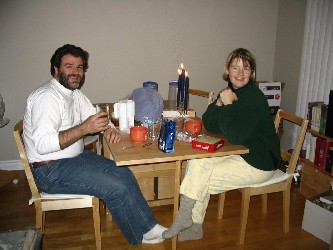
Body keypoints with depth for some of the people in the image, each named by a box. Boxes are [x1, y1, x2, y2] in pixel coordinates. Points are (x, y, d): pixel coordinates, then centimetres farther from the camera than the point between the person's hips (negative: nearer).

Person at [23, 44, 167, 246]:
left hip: (76, 157, 9)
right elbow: (42, 144, -30)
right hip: (51, 170, -9)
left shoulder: (75, 93, 9)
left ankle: (148, 224, 8)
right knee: (116, 188, -17)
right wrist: (84, 128, -34)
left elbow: (95, 117, 17)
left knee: (124, 173, 0)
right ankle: (142, 234, 4)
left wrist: (108, 129, -7)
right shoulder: (47, 97, -21)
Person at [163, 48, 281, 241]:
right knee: (196, 162, -8)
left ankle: (185, 219, 12)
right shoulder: (230, 92, 3)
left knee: (200, 181, -14)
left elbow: (235, 137, -28)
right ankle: (193, 227, 1)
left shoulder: (255, 98, -21)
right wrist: (220, 103, -14)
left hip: (260, 163, -8)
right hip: (238, 153, 8)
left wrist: (228, 105, -22)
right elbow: (210, 126, 0)